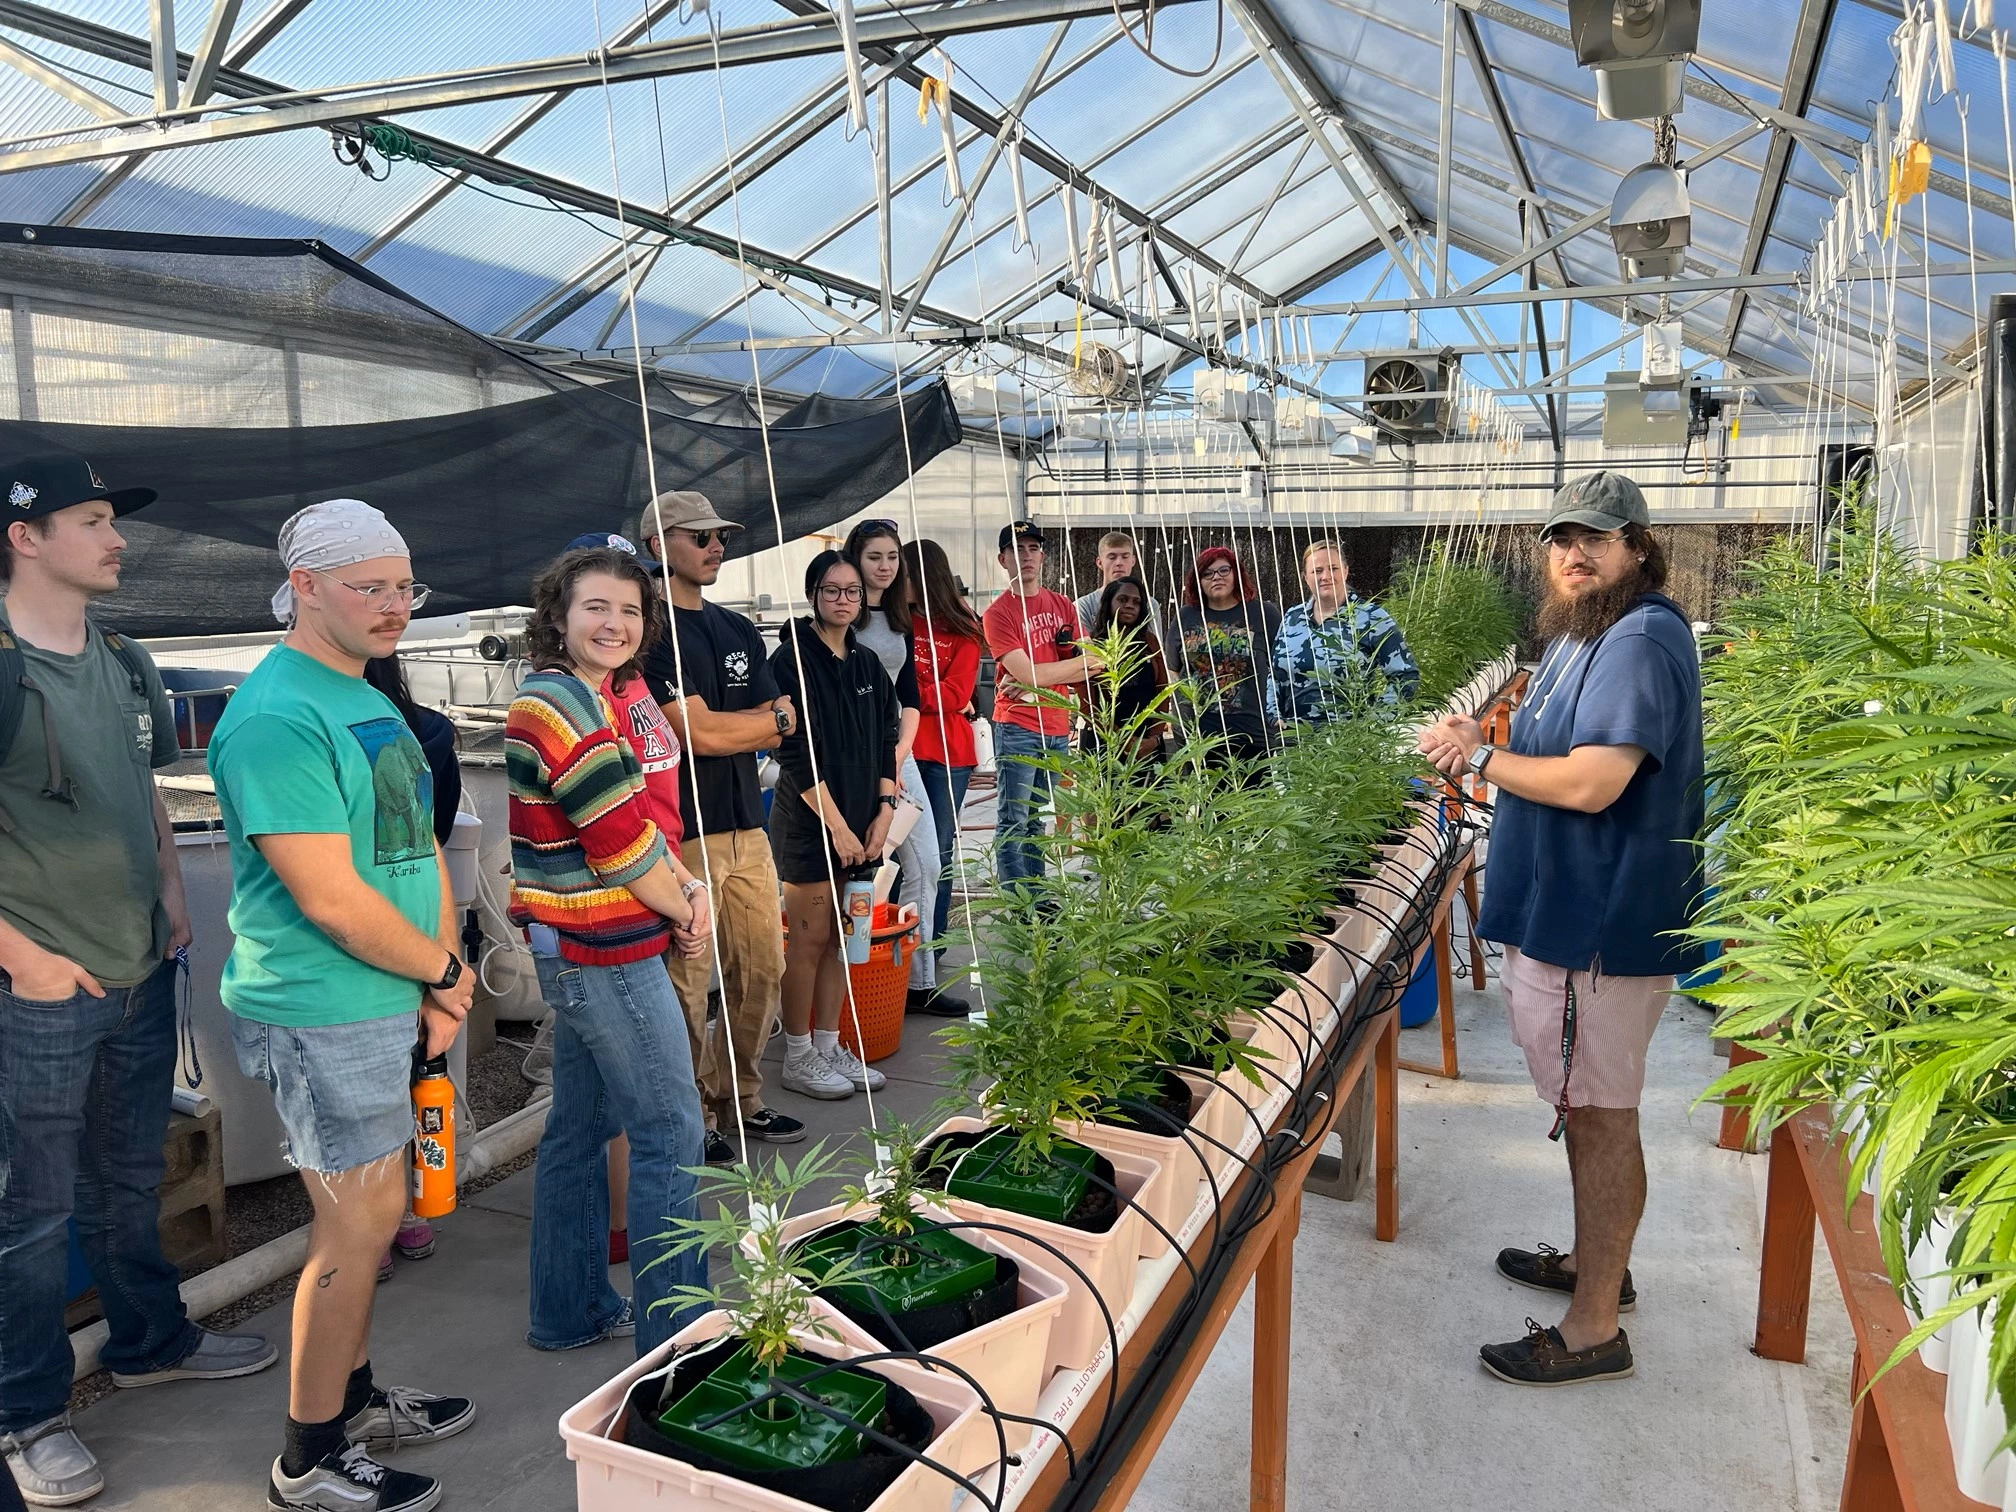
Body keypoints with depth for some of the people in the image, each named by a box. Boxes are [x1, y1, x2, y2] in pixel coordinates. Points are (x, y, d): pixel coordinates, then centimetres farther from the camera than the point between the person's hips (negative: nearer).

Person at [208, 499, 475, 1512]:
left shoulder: (367, 702, 12)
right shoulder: (277, 718, -20)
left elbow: (420, 847, 13)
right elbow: (331, 900, -24)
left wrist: (441, 986, 3)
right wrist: (443, 970, -10)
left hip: (389, 1002, 9)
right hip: (322, 1015, -9)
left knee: (365, 1213, 19)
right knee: (359, 1224, 0)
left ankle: (355, 1399, 37)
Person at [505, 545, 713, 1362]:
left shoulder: (590, 698, 13)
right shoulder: (564, 704, -19)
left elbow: (631, 820, 13)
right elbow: (620, 843, -20)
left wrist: (682, 882, -2)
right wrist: (685, 913, -6)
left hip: (574, 951, 10)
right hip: (608, 954, -10)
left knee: (579, 1126, 17)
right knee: (670, 1130, -2)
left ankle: (571, 1311, 31)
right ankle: (672, 1327, 9)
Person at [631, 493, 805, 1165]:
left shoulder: (739, 631, 17)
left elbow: (781, 730, 12)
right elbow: (700, 734, -16)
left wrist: (724, 730, -7)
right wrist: (774, 718, 0)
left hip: (745, 827, 8)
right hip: (680, 836, -7)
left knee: (763, 970, 12)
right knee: (686, 986, 0)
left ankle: (739, 1099, 28)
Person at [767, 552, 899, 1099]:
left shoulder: (867, 663, 11)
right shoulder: (791, 660, -10)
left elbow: (885, 740, 12)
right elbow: (796, 755, -15)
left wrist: (884, 810, 2)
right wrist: (836, 825, -15)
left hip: (860, 820, 6)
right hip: (809, 822, -6)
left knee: (840, 938, 12)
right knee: (810, 940, 0)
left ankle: (829, 1047, 22)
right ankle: (798, 1058, 12)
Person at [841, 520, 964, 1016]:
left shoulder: (901, 622, 14)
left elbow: (910, 696, 14)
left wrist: (901, 750, -2)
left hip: (896, 750, 7)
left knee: (926, 865, 4)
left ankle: (919, 982, 13)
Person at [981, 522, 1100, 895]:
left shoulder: (1063, 605, 13)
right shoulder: (998, 613, -5)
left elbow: (1091, 667, 6)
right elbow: (1027, 674, -14)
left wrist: (1037, 680, -10)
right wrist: (1078, 661, -1)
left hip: (1057, 728, 5)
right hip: (1017, 728, -5)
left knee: (1036, 821, 12)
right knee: (1013, 823, -6)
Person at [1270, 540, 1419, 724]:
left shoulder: (1372, 618, 1)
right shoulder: (1291, 618, 16)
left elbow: (1406, 677, 0)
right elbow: (1273, 674, 24)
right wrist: (1275, 717, 11)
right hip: (1294, 732, 4)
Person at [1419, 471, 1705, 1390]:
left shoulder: (1641, 641, -20)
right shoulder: (1583, 634, 15)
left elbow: (1591, 782, -28)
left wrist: (1479, 758, -16)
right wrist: (1482, 749, 0)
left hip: (1602, 924, -11)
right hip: (1567, 912, 11)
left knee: (1600, 1115, 0)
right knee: (1586, 1106, 22)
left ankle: (1595, 1332, 13)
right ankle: (1596, 1263, 41)